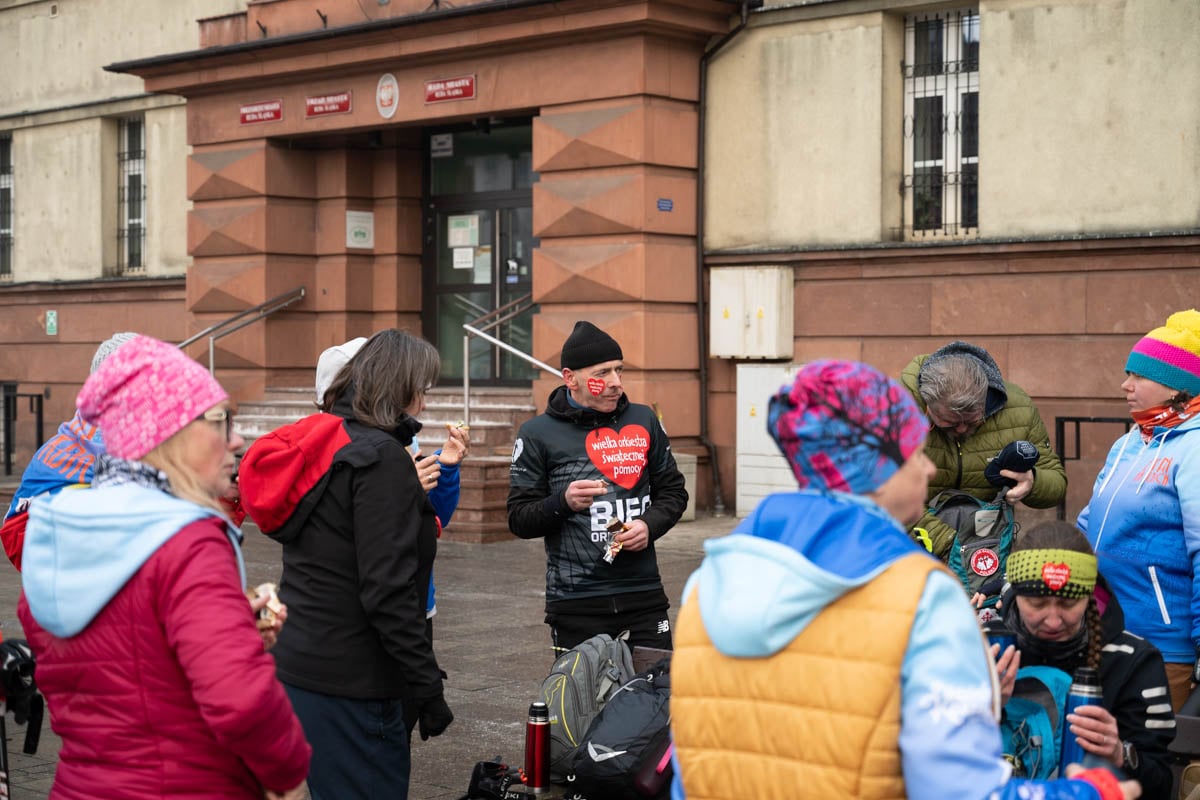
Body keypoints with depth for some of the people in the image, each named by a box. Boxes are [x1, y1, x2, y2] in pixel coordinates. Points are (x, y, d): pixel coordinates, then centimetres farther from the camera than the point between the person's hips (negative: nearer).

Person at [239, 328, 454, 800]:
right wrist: (428, 687, -17)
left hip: (300, 665, 9)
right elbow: (388, 588, -21)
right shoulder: (382, 458, -16)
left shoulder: (318, 446, 13)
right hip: (350, 683, -9)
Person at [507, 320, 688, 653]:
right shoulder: (537, 434, 1)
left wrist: (650, 525, -3)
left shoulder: (644, 420, 11)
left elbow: (673, 491, 17)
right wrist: (563, 503, -18)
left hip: (645, 597, 3)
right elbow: (519, 519, 0)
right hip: (575, 604, -3)